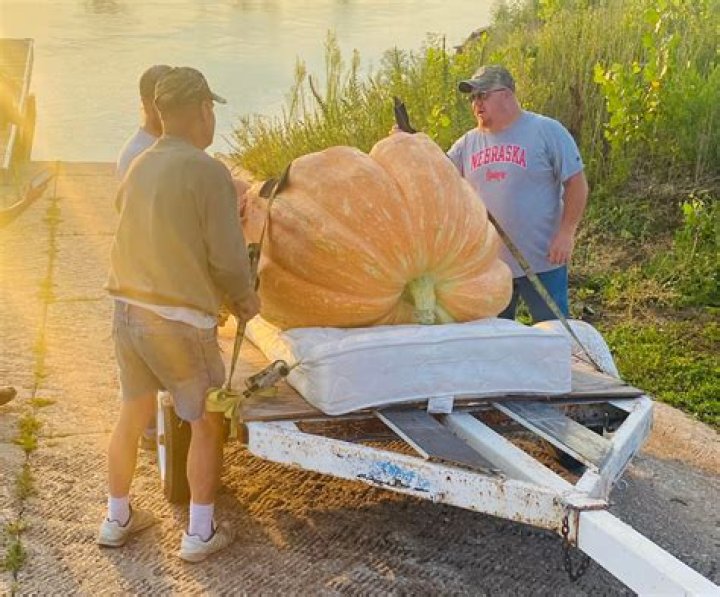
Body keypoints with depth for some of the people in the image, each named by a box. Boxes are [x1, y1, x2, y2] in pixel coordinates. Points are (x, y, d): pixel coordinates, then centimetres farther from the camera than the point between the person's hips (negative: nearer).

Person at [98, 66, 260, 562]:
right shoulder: (207, 171, -14)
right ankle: (200, 534, 20)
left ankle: (117, 519, 37)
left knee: (132, 415, 22)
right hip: (179, 321, -7)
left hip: (128, 311, 7)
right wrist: (244, 298, 5)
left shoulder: (141, 166, 7)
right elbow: (228, 258, -15)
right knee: (209, 424, 12)